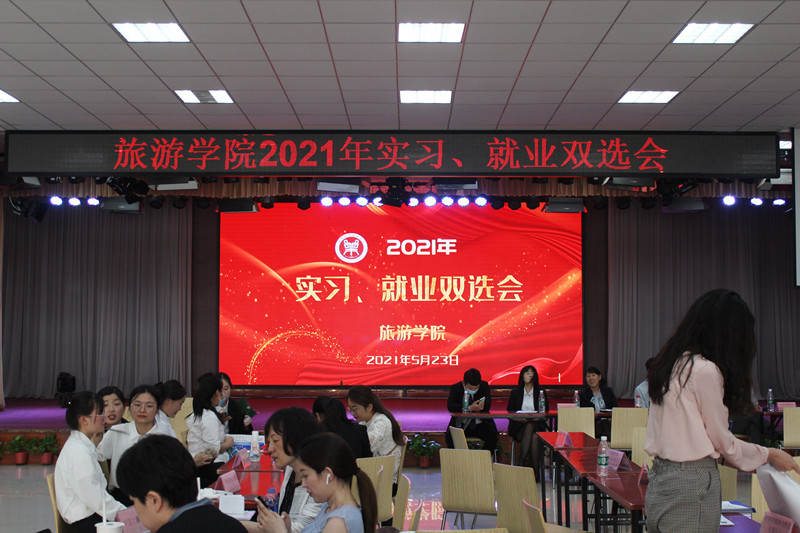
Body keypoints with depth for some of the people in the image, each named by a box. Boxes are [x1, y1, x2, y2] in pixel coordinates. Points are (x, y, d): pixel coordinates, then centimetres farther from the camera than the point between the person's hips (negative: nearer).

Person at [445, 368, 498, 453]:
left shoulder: (484, 386, -2)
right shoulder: (455, 388, -4)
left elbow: (487, 406, -11)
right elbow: (450, 406, -19)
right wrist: (470, 408, -32)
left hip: (480, 425, 1)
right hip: (461, 425, 0)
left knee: (492, 435, -28)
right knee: (449, 436, -29)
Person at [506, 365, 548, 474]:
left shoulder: (541, 393, 15)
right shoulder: (515, 393, 14)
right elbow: (509, 413, 6)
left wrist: (536, 418, -14)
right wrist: (521, 419, -15)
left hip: (537, 425, 0)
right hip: (518, 427, 0)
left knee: (530, 427, -36)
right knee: (533, 438, -33)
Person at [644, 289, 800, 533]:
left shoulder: (672, 364, 11)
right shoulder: (705, 371, -14)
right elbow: (721, 440, -6)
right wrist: (768, 455, 10)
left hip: (660, 480, 8)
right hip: (690, 486, -8)